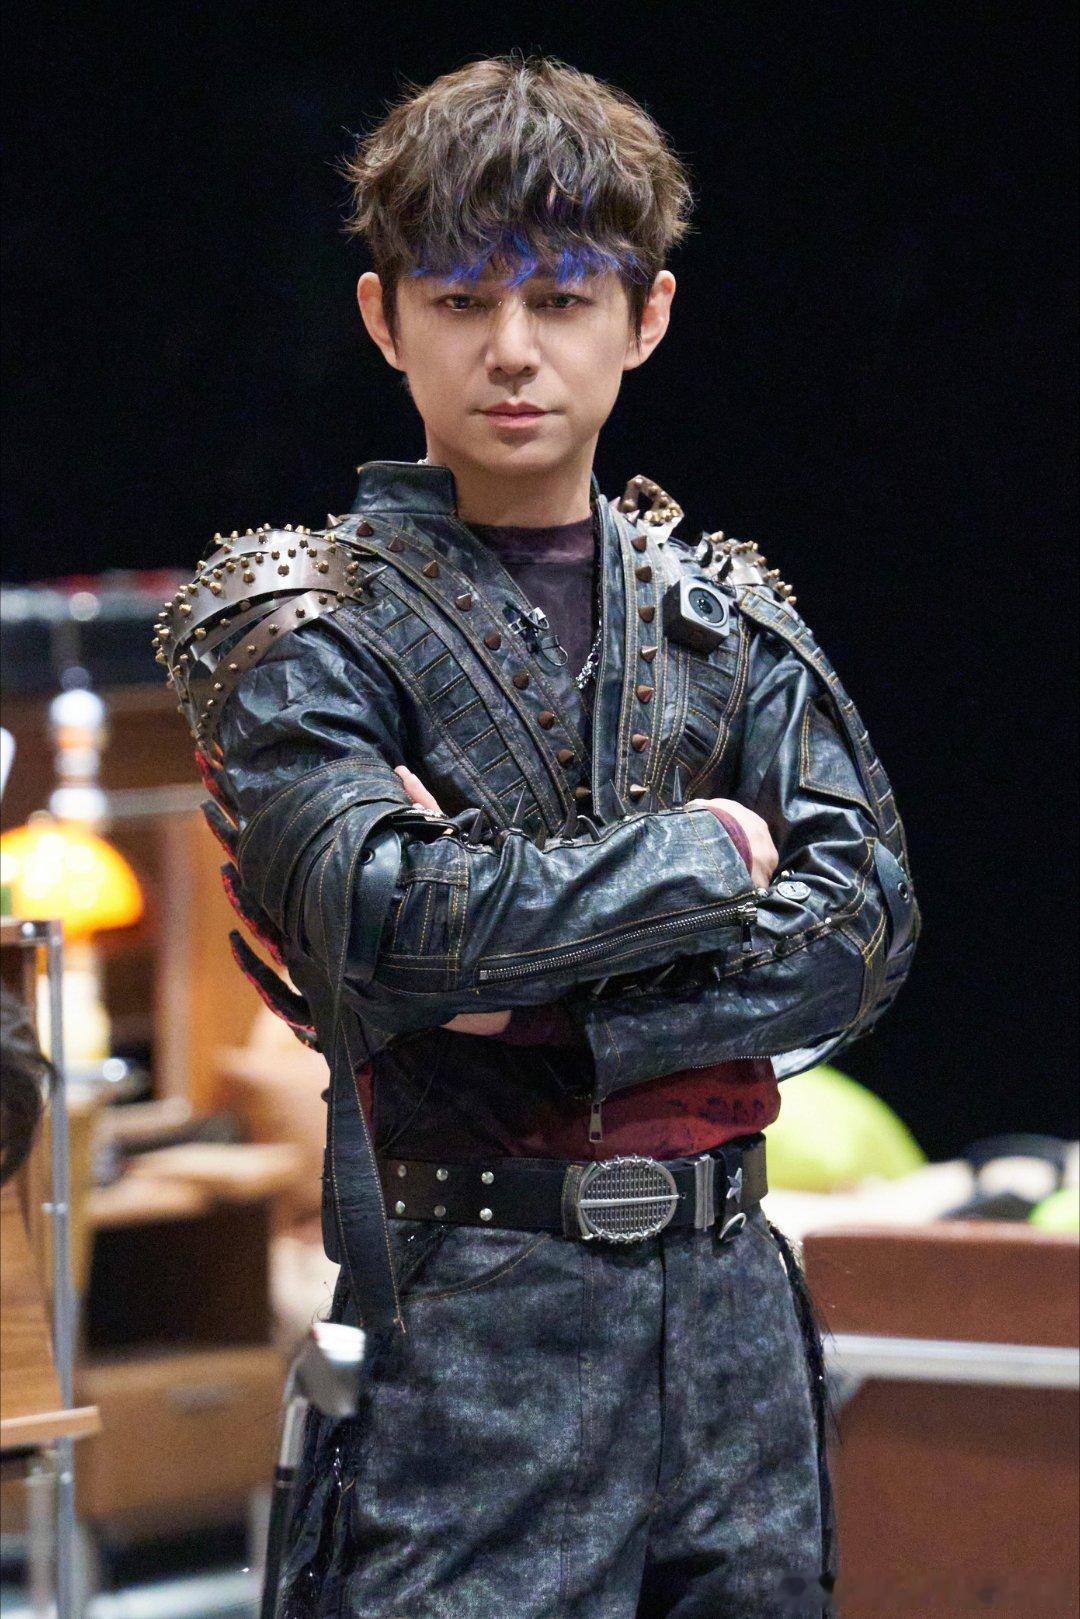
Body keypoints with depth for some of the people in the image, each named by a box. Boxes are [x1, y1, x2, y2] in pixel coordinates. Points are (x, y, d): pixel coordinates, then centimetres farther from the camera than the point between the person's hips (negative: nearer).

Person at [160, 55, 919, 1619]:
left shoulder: (725, 619, 11)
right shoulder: (309, 629, -1)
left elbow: (867, 926, 0)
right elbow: (390, 919, -18)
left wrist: (565, 1015, -13)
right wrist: (705, 855, -8)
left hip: (732, 1303, 4)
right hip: (465, 1317, -4)